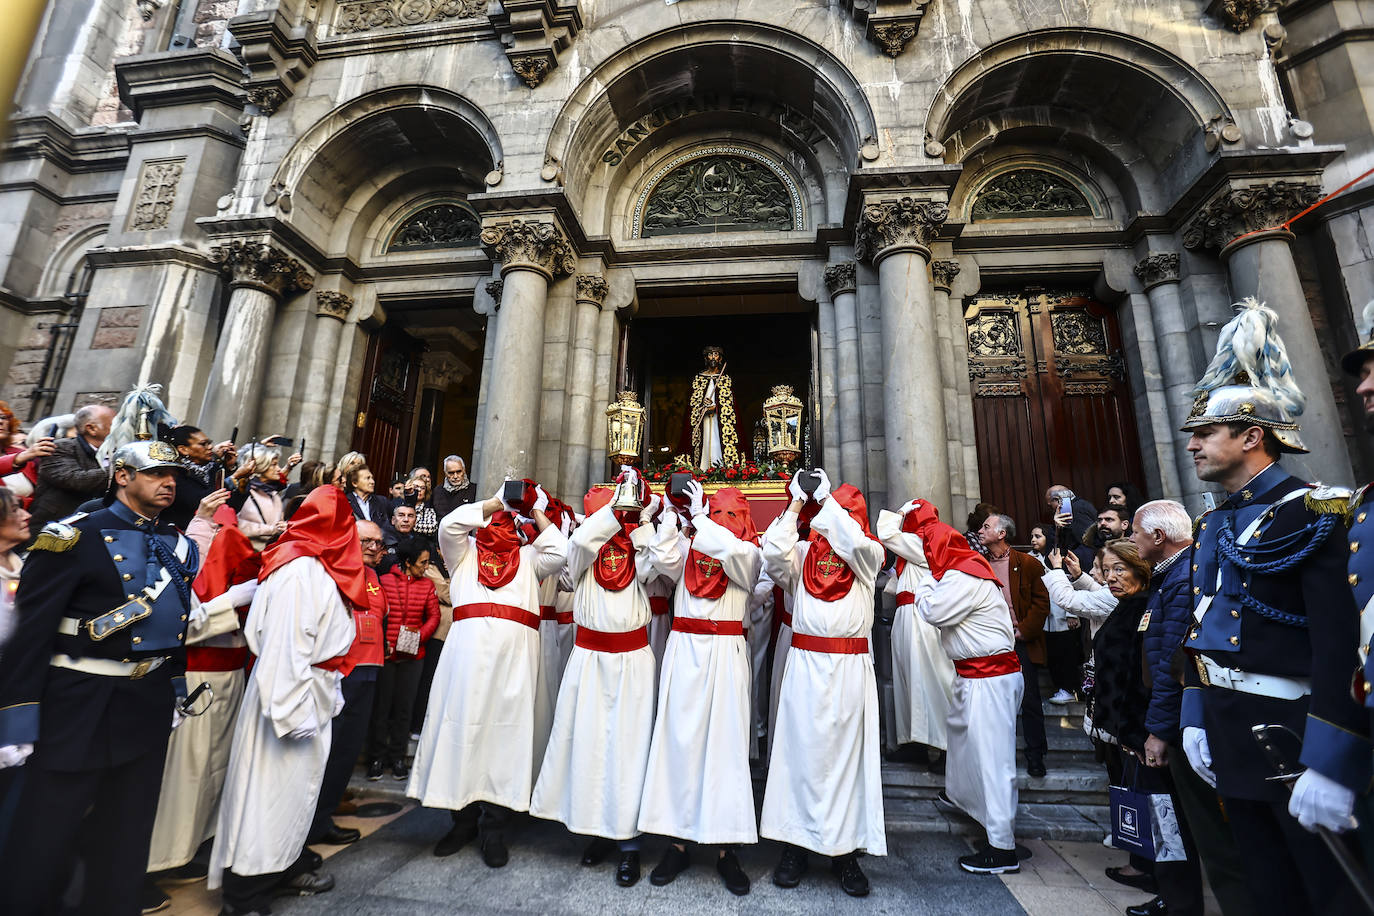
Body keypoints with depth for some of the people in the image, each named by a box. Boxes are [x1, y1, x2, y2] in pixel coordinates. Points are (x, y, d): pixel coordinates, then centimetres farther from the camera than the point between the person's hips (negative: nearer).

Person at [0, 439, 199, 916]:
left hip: (150, 707, 6)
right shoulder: (75, 537, -11)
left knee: (129, 831, 18)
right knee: (44, 839, 8)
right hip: (81, 708, -5)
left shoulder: (177, 544, 8)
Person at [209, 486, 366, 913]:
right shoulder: (301, 570, -22)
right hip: (291, 697, -9)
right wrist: (295, 712, -21)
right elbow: (286, 650, -24)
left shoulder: (316, 568, 6)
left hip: (310, 697, 9)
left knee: (296, 785, 20)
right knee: (273, 789, 4)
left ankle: (286, 869, 35)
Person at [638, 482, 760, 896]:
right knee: (678, 739, 5)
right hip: (683, 650, 2)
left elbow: (729, 551, -19)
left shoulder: (748, 554, 4)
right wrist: (670, 516, -8)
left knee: (725, 742, 1)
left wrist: (698, 515, -11)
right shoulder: (690, 546, 11)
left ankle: (727, 849, 14)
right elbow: (667, 560, -9)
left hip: (725, 654, -2)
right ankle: (678, 841, 18)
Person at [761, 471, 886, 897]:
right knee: (801, 750, 5)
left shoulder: (868, 555, 5)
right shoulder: (803, 553, 7)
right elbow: (773, 552, -13)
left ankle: (845, 848, 19)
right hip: (805, 664, 0)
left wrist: (825, 499, -9)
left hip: (850, 668, 0)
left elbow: (854, 542, -17)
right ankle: (796, 843, 18)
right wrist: (796, 504, -10)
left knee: (847, 751, 6)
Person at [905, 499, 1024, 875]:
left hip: (990, 678, -11)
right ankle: (958, 794, 48)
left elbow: (933, 611, -22)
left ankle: (1002, 848, 4)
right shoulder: (965, 569, 9)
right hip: (973, 673, 11)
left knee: (991, 755, -4)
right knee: (960, 730, 26)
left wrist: (926, 586, -7)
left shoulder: (964, 577, -22)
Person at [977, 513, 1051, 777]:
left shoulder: (1028, 564, -3)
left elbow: (1041, 603, -4)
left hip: (1022, 641, -3)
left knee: (1030, 700, 5)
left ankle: (1035, 756, 20)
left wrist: (1022, 631, -10)